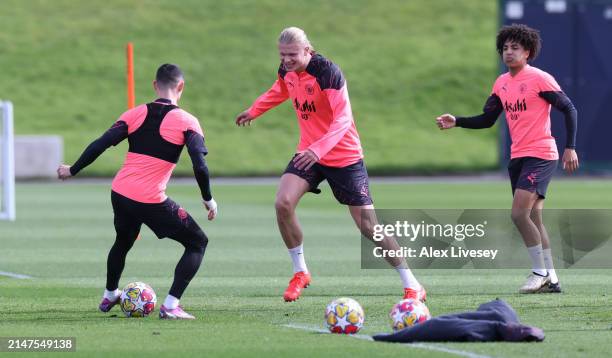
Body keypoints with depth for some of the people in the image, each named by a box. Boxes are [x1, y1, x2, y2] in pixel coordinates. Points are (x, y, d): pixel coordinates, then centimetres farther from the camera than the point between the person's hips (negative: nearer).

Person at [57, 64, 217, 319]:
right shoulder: (186, 122, -4)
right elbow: (200, 167, -13)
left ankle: (109, 296, 53)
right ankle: (170, 306, -4)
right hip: (152, 201, -5)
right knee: (197, 242, 9)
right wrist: (209, 200, 1)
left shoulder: (135, 114, 7)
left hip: (120, 193, 5)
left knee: (123, 241, 34)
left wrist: (72, 170, 14)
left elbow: (100, 145, 2)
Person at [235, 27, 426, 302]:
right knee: (283, 204, -17)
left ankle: (412, 285, 9)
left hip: (344, 156, -6)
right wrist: (253, 111, 35)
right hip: (308, 153, 6)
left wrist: (318, 149, -45)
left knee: (367, 225, -5)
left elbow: (343, 118, -31)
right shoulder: (287, 71, -3)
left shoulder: (327, 72, -25)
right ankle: (300, 273, 2)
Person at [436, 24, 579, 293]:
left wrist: (570, 148, -14)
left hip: (540, 155, -8)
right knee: (533, 220, 8)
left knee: (519, 213, -18)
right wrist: (457, 122, 0)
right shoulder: (501, 83, 11)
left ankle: (541, 272, -6)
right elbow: (487, 120, 14)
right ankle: (551, 279, 13)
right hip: (517, 157, 8)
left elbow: (568, 109, -8)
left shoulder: (539, 79, -10)